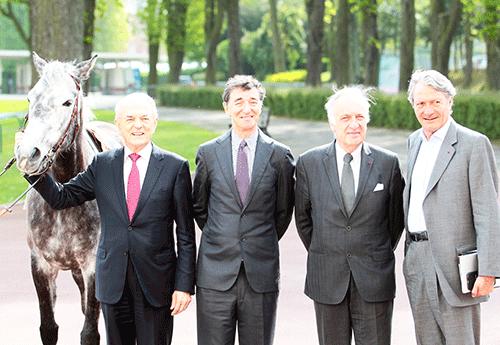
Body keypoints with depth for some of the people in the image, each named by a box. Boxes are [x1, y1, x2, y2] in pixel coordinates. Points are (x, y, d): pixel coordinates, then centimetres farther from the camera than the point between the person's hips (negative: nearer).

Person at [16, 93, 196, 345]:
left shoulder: (175, 167, -2)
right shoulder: (102, 165, 7)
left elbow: (185, 234, -2)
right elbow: (60, 198, 7)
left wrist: (184, 284, -7)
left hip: (155, 282, -3)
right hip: (113, 281, 3)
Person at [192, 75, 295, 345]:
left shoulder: (279, 155, 2)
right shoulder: (208, 153, 4)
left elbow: (283, 211, 12)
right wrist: (221, 240, 12)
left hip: (261, 275, 0)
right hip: (216, 275, 0)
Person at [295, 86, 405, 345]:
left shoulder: (388, 163, 0)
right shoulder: (309, 163, 1)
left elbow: (396, 217, 10)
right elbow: (302, 217, 11)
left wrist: (379, 259, 11)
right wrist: (320, 256, 12)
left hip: (374, 280, -1)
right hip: (327, 281, 1)